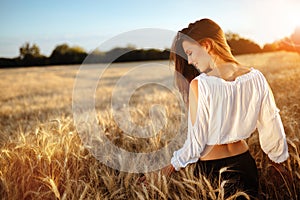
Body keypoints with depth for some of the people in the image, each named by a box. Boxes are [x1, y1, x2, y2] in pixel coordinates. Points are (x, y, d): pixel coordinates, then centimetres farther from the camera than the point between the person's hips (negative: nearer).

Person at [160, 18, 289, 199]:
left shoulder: (199, 85, -21)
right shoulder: (256, 77, -6)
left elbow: (196, 141, -15)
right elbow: (272, 128, 3)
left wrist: (174, 165, 2)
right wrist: (281, 157, 21)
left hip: (211, 170, -4)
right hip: (246, 163, 5)